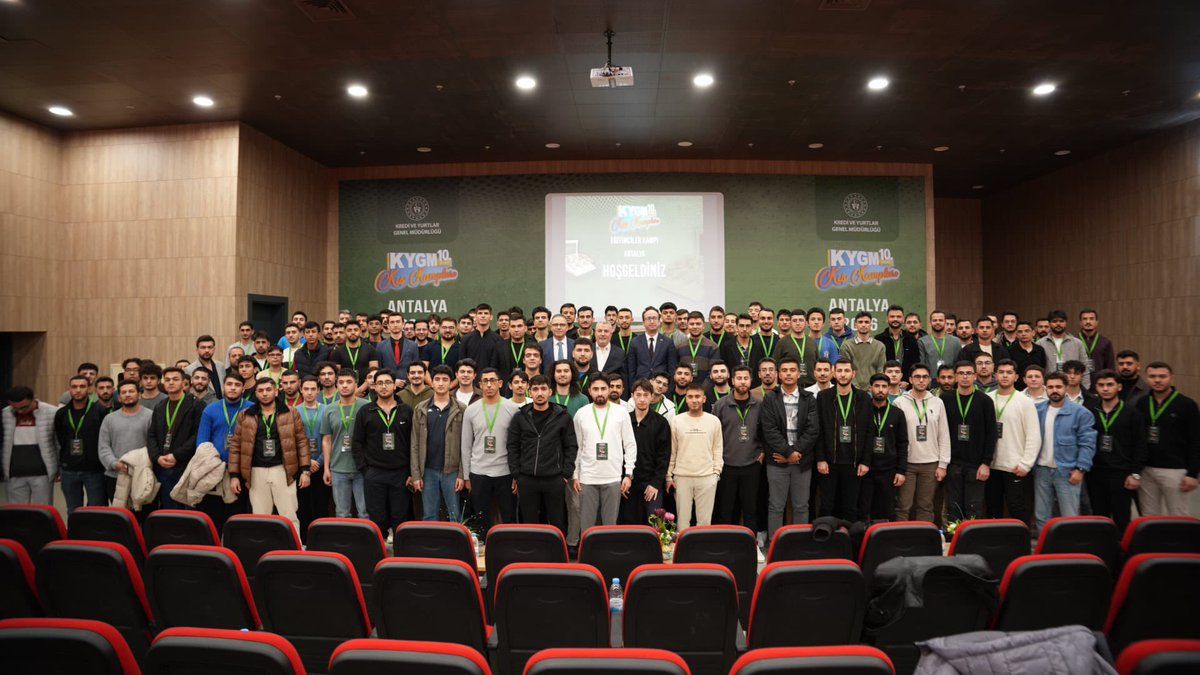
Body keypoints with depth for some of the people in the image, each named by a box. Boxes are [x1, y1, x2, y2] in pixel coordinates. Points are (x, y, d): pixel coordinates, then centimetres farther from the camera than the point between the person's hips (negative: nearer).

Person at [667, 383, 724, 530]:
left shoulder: (714, 421, 3)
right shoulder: (676, 421, 2)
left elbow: (718, 449, 6)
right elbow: (672, 450, 5)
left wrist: (716, 472, -1)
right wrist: (668, 475, 2)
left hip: (707, 477, 0)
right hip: (682, 477, 0)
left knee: (705, 518, 5)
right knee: (682, 517, 6)